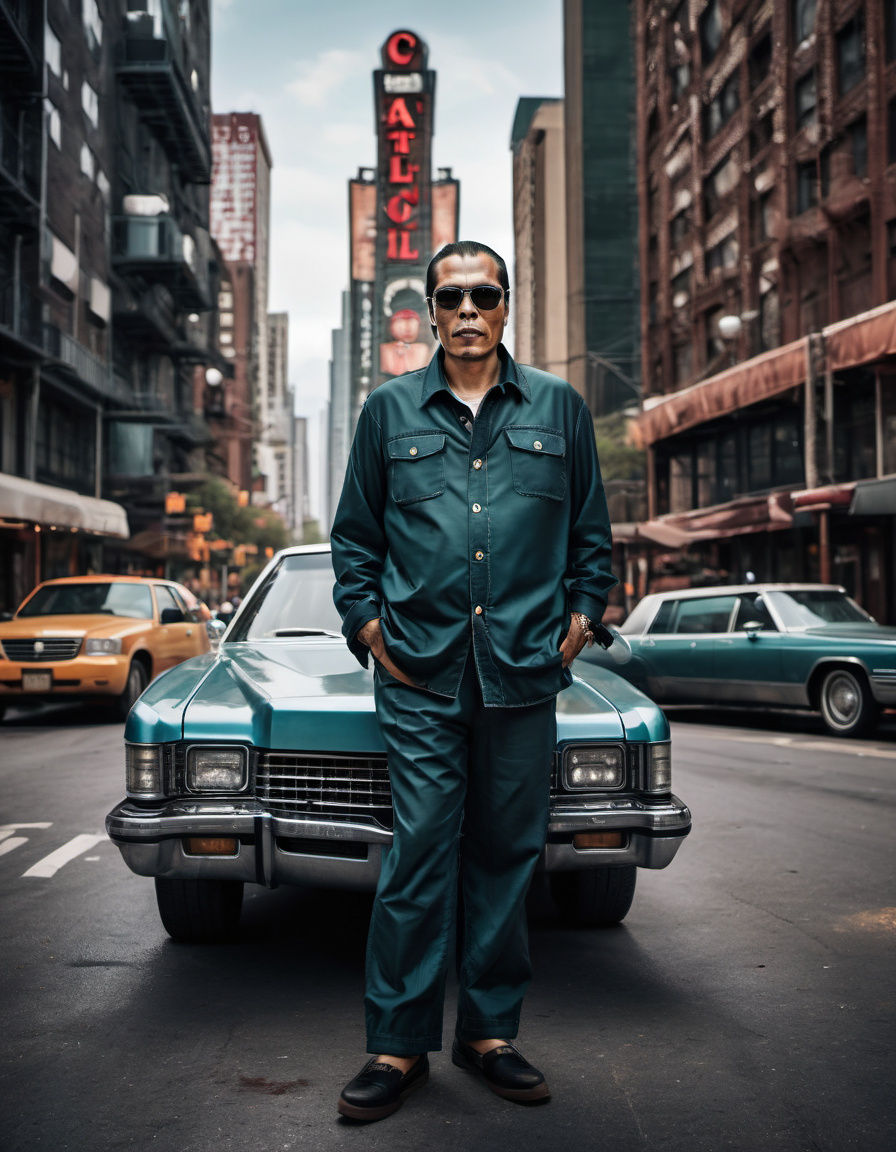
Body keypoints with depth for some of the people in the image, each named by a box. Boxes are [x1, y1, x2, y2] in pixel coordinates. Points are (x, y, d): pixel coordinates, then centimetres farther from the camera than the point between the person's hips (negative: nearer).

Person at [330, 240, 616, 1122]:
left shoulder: (559, 408, 12)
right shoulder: (389, 410, 10)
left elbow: (591, 530, 17)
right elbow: (354, 536, 14)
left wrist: (582, 613, 7)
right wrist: (365, 621, 4)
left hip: (524, 674, 1)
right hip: (419, 672, -1)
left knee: (505, 853, 8)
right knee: (419, 853, -3)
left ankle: (490, 1033, 20)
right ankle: (399, 1045, 7)